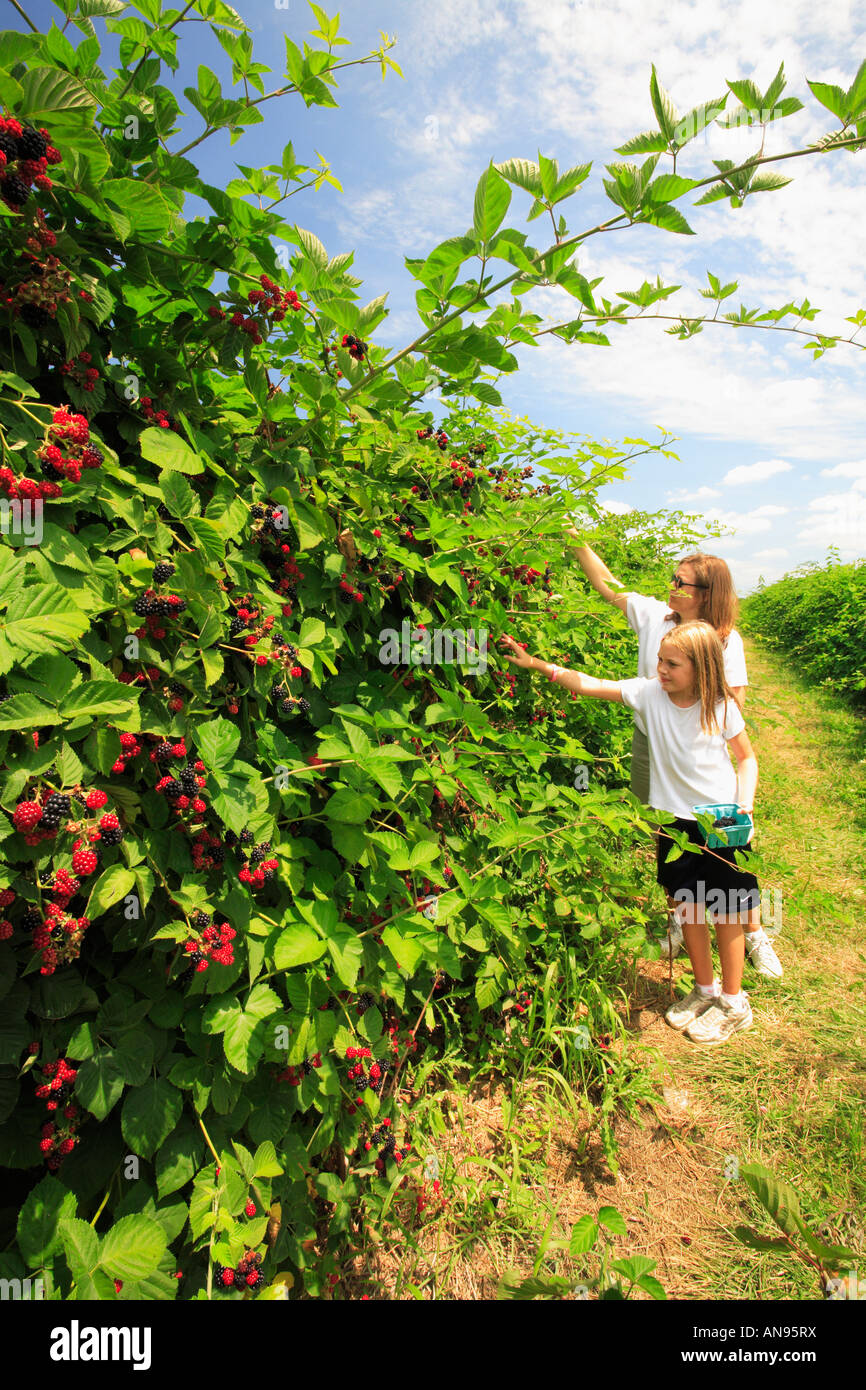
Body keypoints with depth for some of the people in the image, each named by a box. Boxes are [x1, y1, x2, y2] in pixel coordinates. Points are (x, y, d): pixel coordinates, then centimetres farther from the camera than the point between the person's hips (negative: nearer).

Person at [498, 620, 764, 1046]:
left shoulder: (721, 707, -13)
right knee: (688, 905, 14)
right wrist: (536, 664, -22)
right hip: (676, 819, 3)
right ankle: (705, 988, 37)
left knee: (726, 911, 9)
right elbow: (590, 685, -14)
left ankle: (734, 1003, 29)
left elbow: (746, 758, 0)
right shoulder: (650, 693, -10)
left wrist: (745, 807, -13)